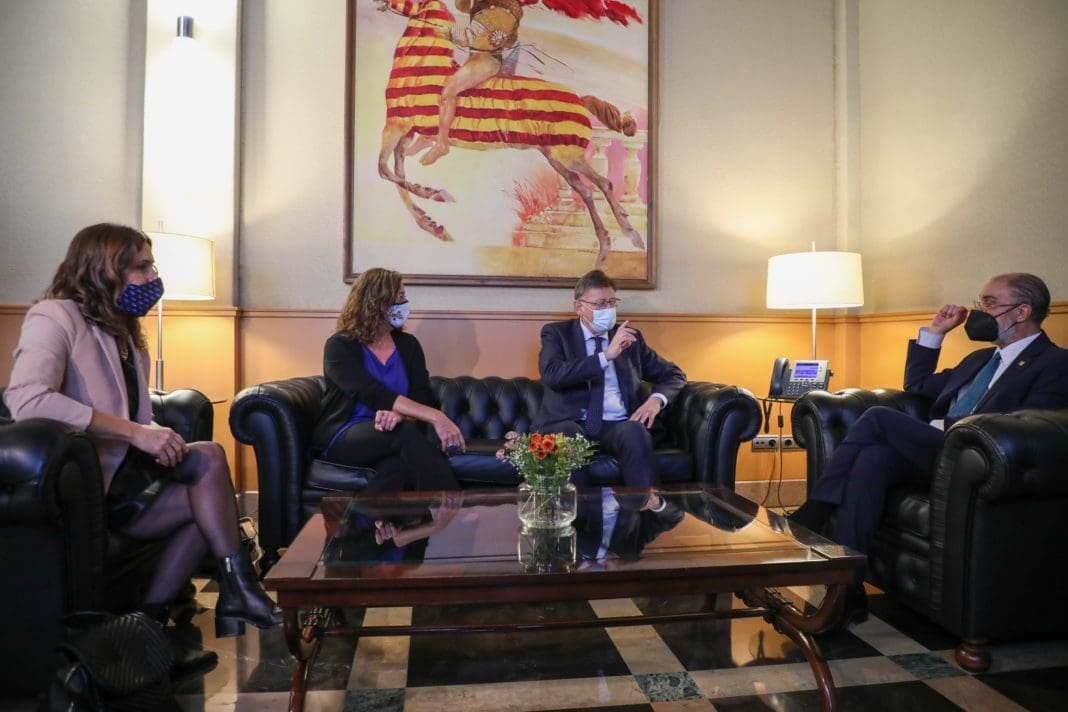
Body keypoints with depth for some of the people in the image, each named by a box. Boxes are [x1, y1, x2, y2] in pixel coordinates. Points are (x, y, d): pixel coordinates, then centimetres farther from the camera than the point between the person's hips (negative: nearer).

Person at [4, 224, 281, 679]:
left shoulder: (122, 332, 16)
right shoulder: (55, 317, -11)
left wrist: (156, 438, -9)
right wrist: (135, 432, -31)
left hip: (120, 471, 8)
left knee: (204, 494, -14)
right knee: (208, 459, -20)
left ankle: (149, 624, -7)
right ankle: (239, 588, -13)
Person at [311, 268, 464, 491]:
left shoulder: (408, 344, 11)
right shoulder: (340, 346, -5)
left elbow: (422, 396, -2)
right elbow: (373, 395, -21)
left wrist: (400, 414, -28)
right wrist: (436, 417, -32)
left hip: (392, 436, 3)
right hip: (343, 437, -3)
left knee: (397, 467, -37)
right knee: (406, 432, -36)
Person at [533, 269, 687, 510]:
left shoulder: (631, 337, 17)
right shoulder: (556, 333, 8)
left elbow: (673, 374, 20)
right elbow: (552, 375, -13)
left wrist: (657, 398, -3)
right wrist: (606, 355, -17)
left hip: (616, 425, 2)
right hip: (569, 423, -2)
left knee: (634, 431, -33)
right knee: (568, 436, -37)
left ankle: (649, 504, -32)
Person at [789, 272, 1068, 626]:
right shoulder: (980, 358, 29)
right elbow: (916, 385, 35)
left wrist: (944, 426, -13)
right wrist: (934, 332, 27)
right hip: (932, 452, 7)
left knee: (878, 417, -23)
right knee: (872, 457, -26)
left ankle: (812, 514, -18)